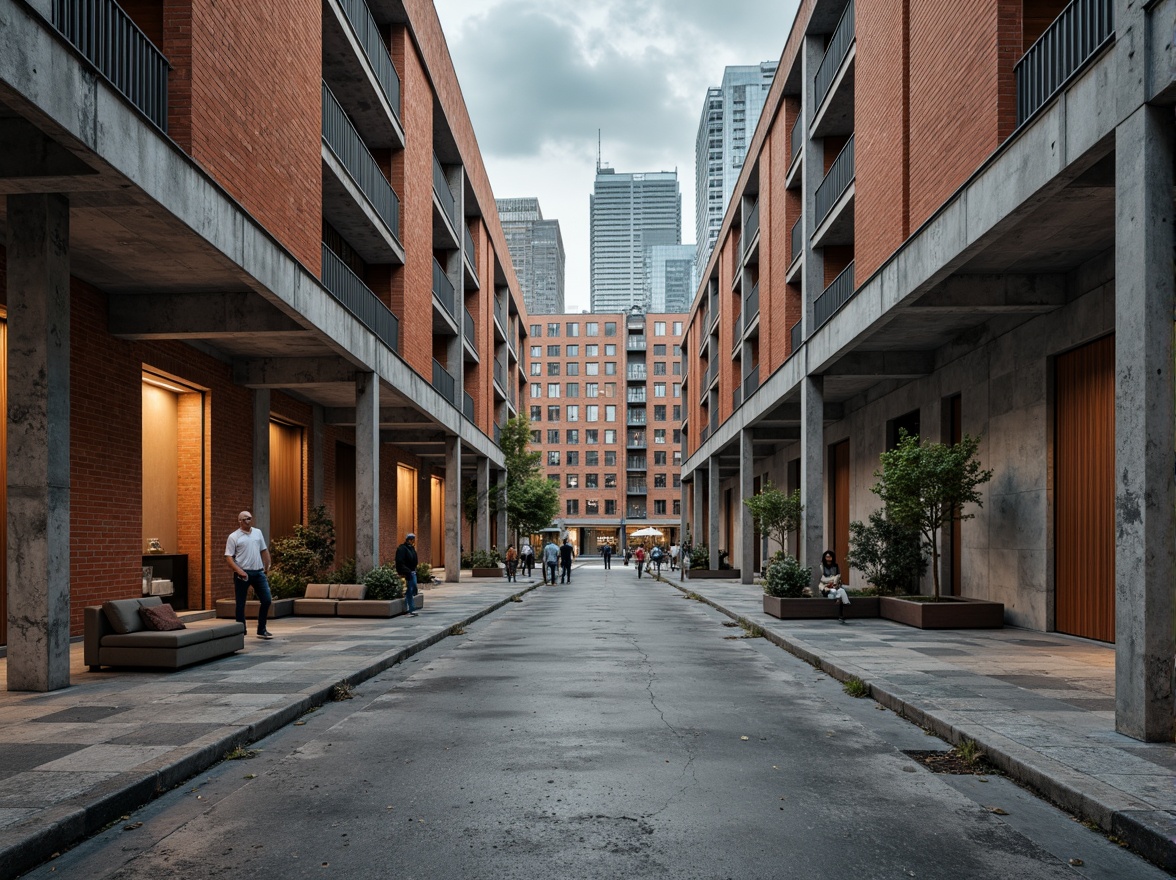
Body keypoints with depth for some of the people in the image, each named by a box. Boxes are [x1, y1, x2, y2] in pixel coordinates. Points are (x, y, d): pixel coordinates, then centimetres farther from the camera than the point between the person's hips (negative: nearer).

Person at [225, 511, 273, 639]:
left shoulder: (258, 532, 11)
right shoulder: (234, 537, -4)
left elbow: (264, 551, 16)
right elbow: (228, 557, -8)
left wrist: (267, 568, 11)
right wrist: (239, 571, -19)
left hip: (258, 572, 4)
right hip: (243, 574, -4)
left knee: (266, 600, 2)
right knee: (241, 604, 3)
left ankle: (262, 630, 13)